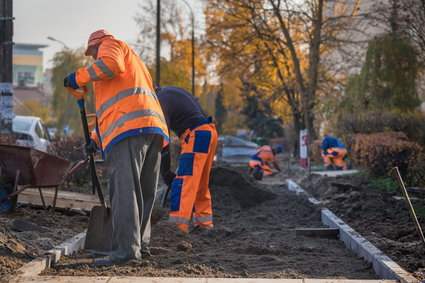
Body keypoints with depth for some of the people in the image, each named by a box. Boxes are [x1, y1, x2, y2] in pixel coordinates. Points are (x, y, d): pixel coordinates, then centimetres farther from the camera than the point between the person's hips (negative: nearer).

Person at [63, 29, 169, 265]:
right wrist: (96, 139, 29)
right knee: (144, 193, 11)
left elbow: (111, 64, -12)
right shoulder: (135, 64, 41)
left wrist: (79, 77, -1)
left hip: (129, 130, -9)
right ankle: (141, 245, 13)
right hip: (154, 129, 9)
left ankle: (126, 248, -24)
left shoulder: (110, 45, 15)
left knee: (124, 190, -16)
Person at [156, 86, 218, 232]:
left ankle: (178, 227, -22)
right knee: (201, 183, 18)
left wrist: (165, 172, -10)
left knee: (183, 181, -14)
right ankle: (205, 224, 26)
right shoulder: (169, 90, 18)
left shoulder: (160, 104, -11)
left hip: (196, 136, -10)